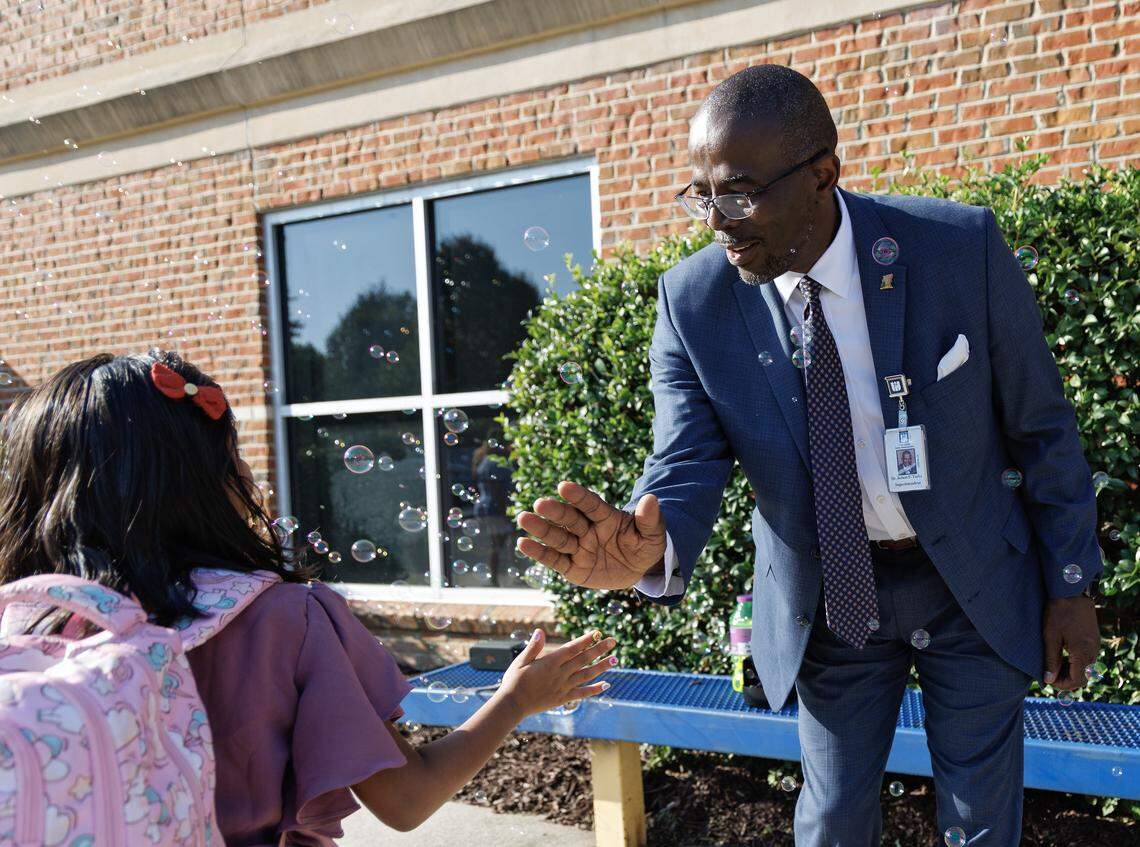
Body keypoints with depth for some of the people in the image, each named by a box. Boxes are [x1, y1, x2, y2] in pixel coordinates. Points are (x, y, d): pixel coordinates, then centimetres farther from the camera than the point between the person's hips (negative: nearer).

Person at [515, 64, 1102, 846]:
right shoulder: (693, 300, -17)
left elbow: (1040, 424, -8)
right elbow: (686, 466, -20)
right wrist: (647, 545, -43)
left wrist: (1071, 582, -1)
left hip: (975, 581, 0)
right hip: (830, 597, 1)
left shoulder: (962, 247, -19)